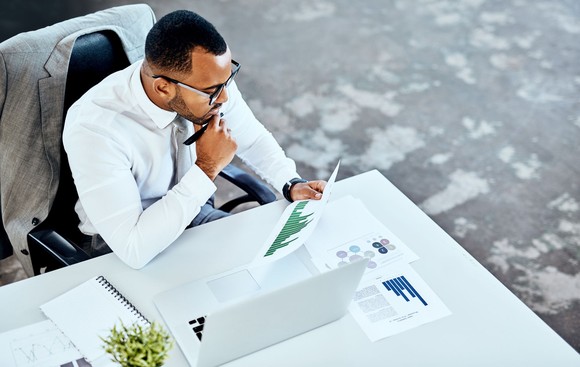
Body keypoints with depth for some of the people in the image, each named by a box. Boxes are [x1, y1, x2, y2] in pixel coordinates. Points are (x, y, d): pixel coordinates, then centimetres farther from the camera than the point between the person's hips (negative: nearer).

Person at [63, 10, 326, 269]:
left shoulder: (209, 78, -18)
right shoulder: (94, 129, -34)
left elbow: (253, 139, 3)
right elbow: (132, 249, -37)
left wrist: (292, 184, -15)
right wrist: (207, 168, -36)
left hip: (194, 213, 5)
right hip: (118, 248, -4)